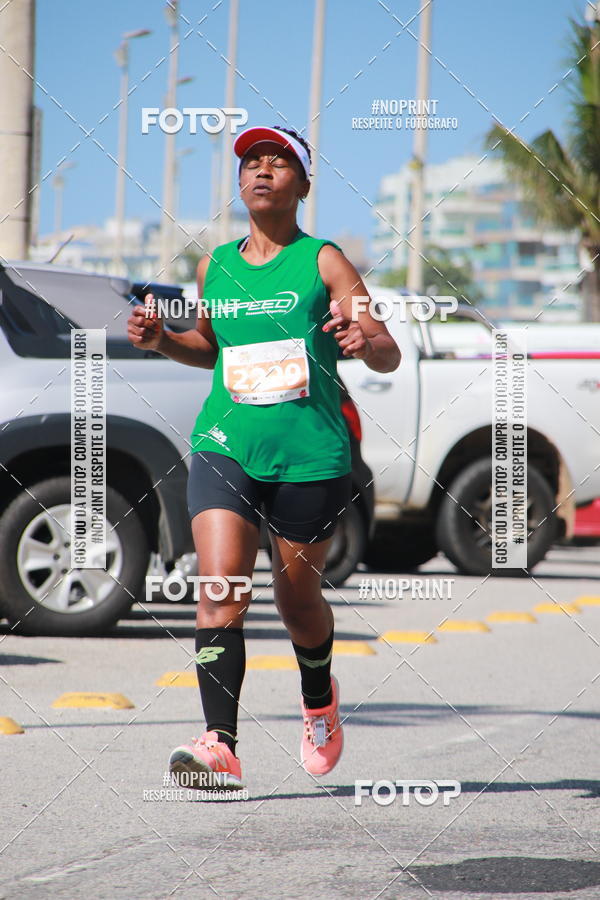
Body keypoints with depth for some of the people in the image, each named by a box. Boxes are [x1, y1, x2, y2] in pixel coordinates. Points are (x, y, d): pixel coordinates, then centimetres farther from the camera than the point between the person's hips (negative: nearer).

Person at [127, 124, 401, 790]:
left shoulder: (323, 262, -1)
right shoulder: (215, 266, 11)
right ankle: (220, 745, -24)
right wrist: (161, 340, 9)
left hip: (310, 455, -2)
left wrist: (365, 342, -28)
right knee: (221, 586, -16)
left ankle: (319, 699, 42)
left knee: (297, 594, 11)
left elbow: (389, 355, -5)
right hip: (224, 446, 2)